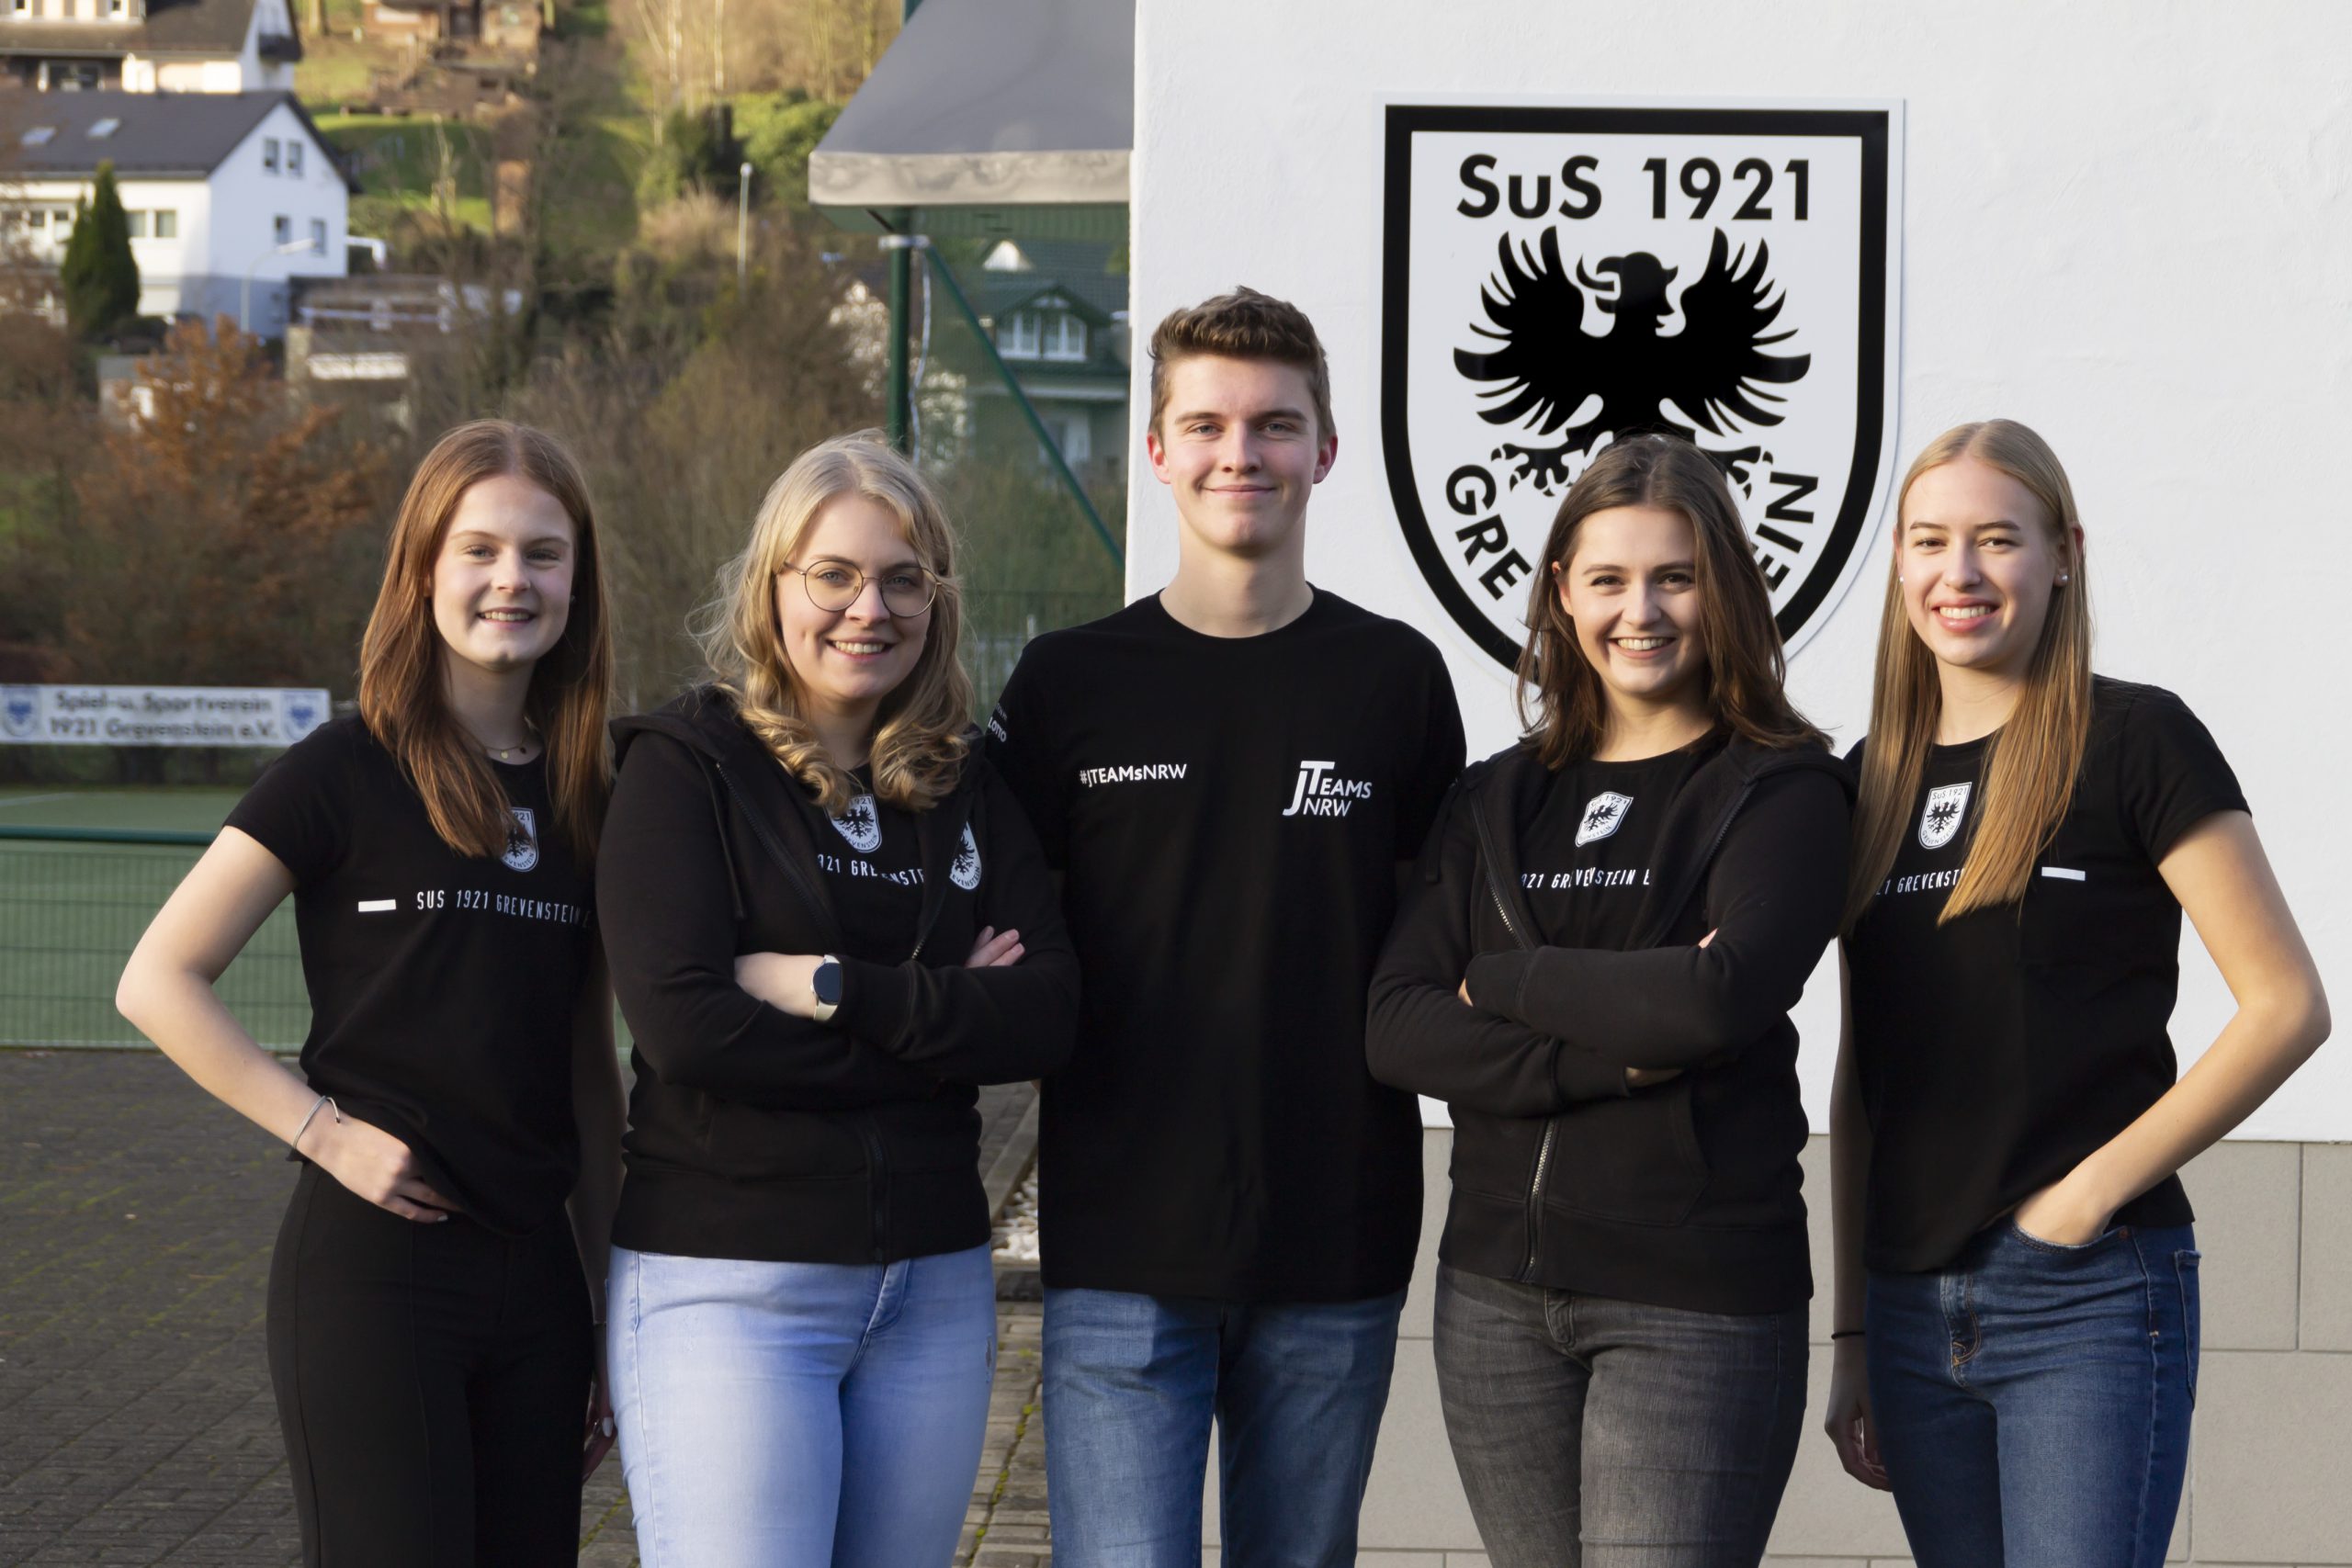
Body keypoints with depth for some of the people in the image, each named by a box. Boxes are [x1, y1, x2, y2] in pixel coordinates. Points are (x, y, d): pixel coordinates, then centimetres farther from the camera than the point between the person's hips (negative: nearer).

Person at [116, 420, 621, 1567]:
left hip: (534, 1273, 5)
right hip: (371, 1267, -5)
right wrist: (325, 1131, -13)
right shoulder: (344, 774, -5)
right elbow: (156, 982, -7)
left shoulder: (585, 801, 10)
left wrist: (611, 1301, 13)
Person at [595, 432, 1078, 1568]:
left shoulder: (965, 787, 10)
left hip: (933, 1288, 5)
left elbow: (1047, 1015, -2)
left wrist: (833, 989, -15)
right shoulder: (685, 764, -4)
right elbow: (684, 1026, -16)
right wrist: (939, 1021, -11)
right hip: (725, 1286, -5)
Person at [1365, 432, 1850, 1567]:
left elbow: (1722, 998, -19)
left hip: (1692, 1303, -5)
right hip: (1497, 1293, 5)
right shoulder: (1497, 802, 11)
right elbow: (1397, 1031, -1)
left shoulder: (1781, 790, -1)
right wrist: (1614, 1054, -14)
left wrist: (1499, 980, -7)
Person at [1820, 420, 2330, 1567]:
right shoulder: (1877, 779, 12)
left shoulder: (2134, 742, -4)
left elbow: (2288, 1007, -8)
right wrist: (1851, 1334, 11)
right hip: (1913, 1309, 5)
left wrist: (2096, 1187, -12)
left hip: (2087, 1299, -5)